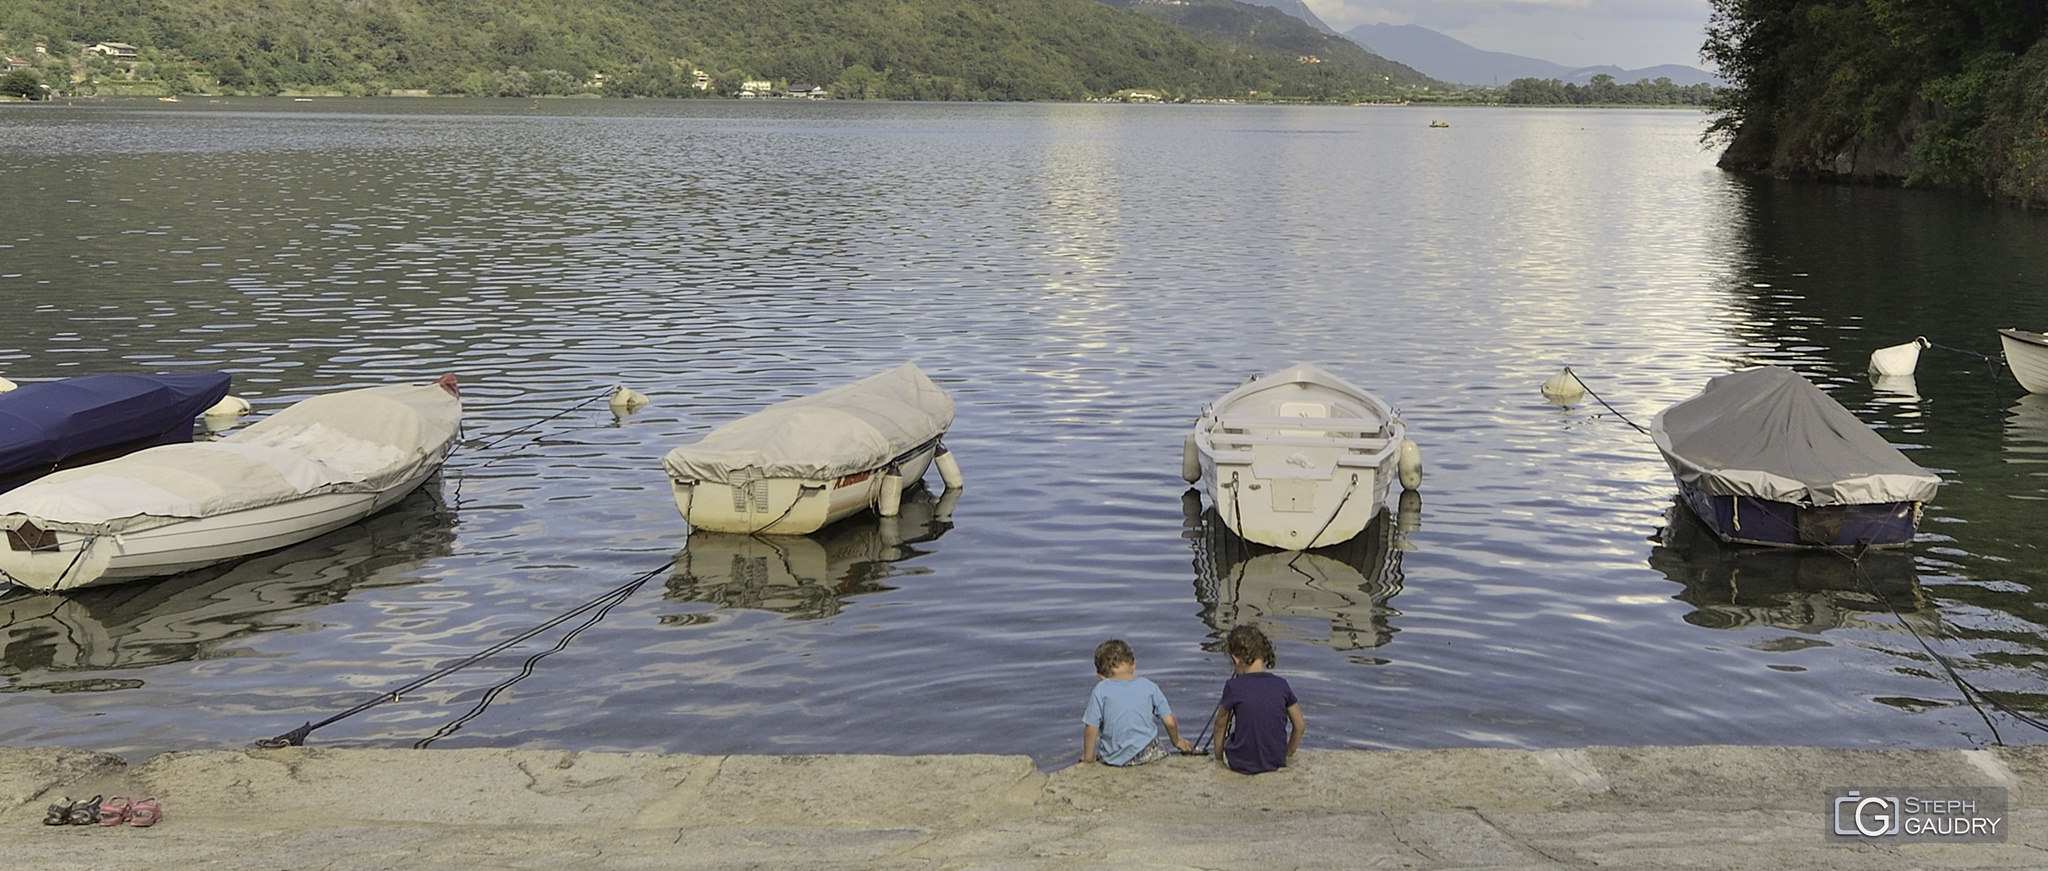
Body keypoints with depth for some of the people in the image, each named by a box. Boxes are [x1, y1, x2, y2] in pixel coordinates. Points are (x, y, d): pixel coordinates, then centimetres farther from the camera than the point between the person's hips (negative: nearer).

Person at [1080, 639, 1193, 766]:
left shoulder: (1101, 690, -9)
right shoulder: (1149, 687, -2)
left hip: (1113, 757, -3)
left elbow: (1091, 728, -11)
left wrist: (1088, 756, 3)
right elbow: (1170, 722, 1)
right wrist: (1177, 741, 21)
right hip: (1146, 755, 3)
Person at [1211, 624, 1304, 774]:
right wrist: (1287, 754, 19)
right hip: (1276, 762, 3)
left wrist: (1218, 756, 15)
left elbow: (1220, 724, -1)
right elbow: (1300, 725, 4)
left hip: (1242, 765, -3)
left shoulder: (1233, 686, -14)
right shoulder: (1281, 684, -5)